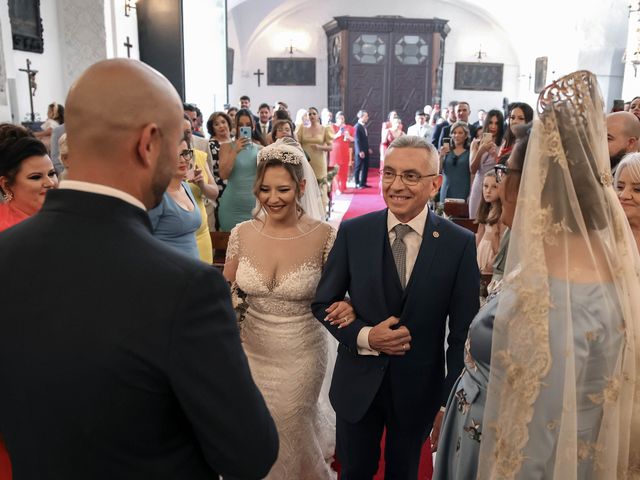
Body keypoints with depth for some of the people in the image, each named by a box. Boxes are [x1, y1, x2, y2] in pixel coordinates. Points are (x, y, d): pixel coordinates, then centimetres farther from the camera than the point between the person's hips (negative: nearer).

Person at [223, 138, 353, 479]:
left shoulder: (324, 236, -16)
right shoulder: (242, 234, -8)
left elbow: (339, 292, -4)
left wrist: (349, 307, -25)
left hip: (301, 356, -3)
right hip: (251, 351, 3)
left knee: (290, 433, 18)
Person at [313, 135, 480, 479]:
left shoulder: (460, 244, -12)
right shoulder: (353, 232, -10)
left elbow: (463, 332, -7)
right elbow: (323, 302, -2)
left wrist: (451, 403, -6)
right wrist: (364, 336, -18)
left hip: (419, 389, 0)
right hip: (358, 384, 1)